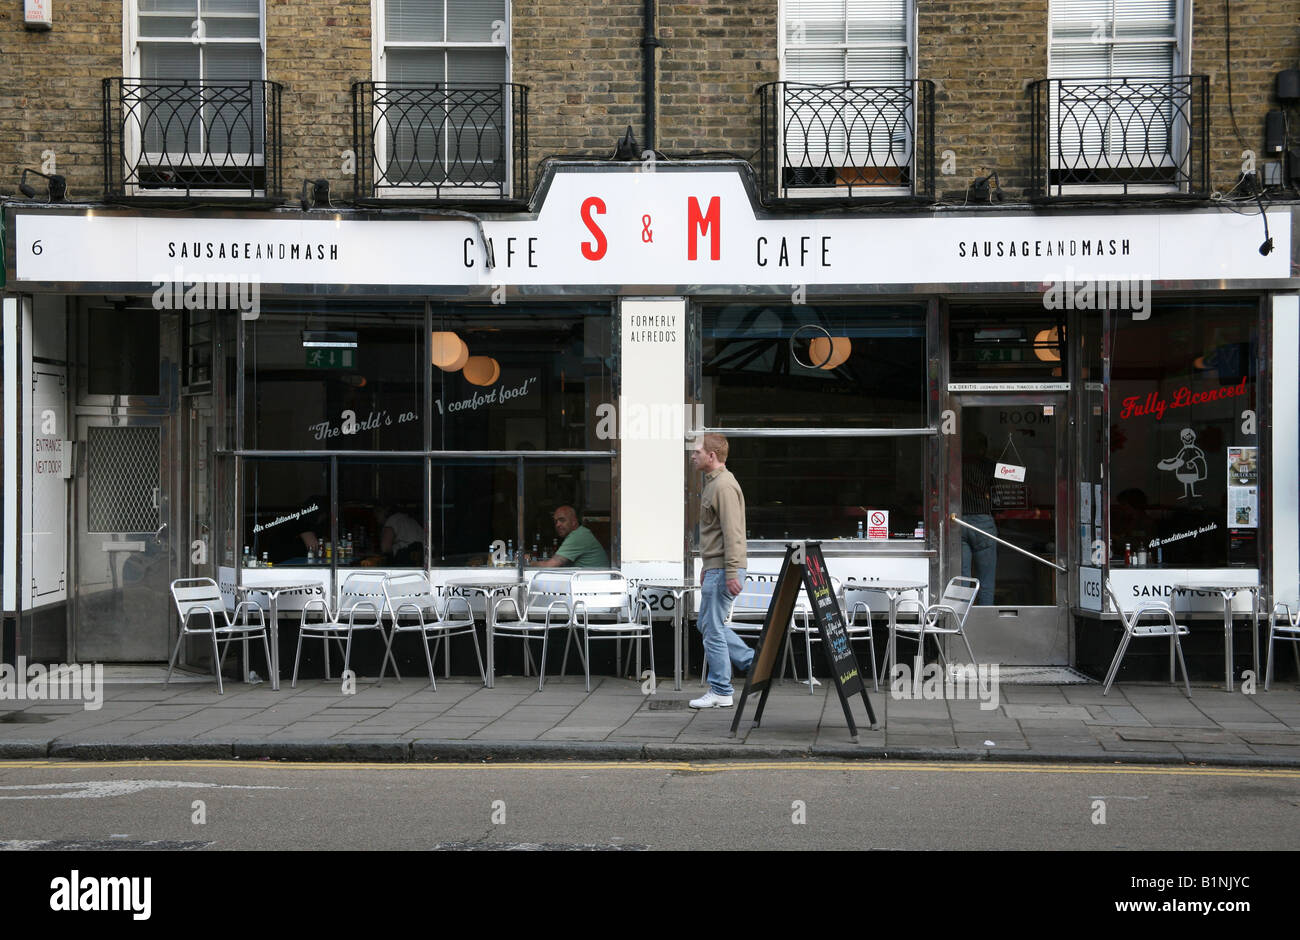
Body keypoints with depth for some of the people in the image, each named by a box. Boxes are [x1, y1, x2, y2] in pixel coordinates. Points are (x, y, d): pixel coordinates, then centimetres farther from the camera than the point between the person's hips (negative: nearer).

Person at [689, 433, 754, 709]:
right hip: (715, 568, 11)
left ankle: (720, 692, 2)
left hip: (723, 570, -11)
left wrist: (731, 573, -25)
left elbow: (732, 533, -22)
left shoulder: (724, 485, -17)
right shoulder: (712, 483, 17)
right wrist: (707, 568, 25)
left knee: (713, 628, -5)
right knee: (707, 624, 16)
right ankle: (754, 663, 18)